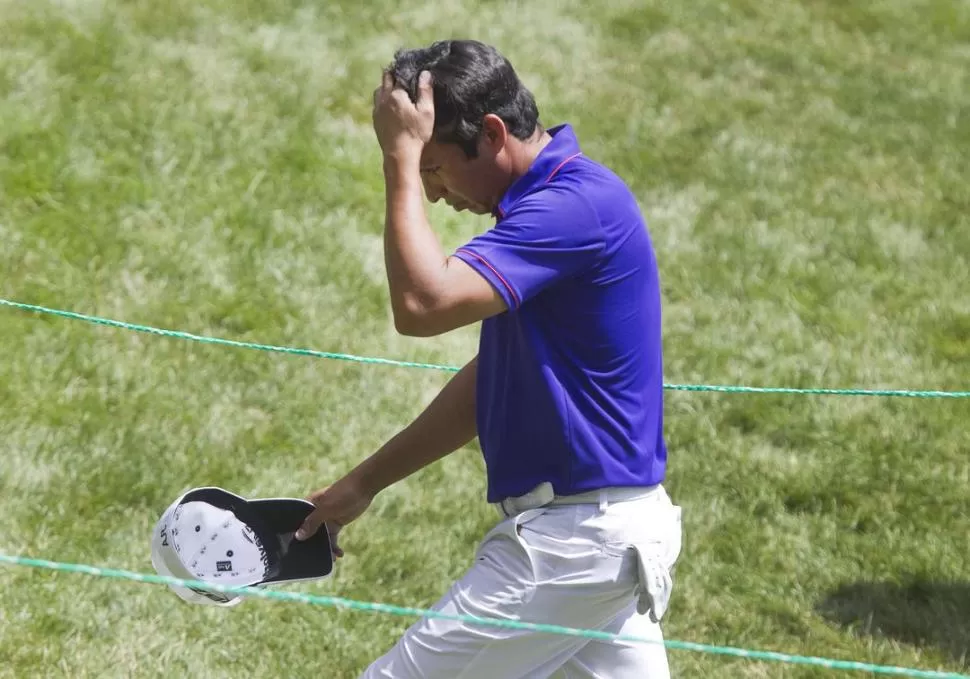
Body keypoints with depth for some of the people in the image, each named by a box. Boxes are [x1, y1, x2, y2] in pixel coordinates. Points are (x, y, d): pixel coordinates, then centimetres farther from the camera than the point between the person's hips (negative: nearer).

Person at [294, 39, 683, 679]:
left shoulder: (575, 205, -18)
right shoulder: (549, 200, 14)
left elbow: (422, 303, -29)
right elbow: (491, 382, 21)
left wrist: (403, 156, -20)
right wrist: (365, 482, 21)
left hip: (571, 536, -10)